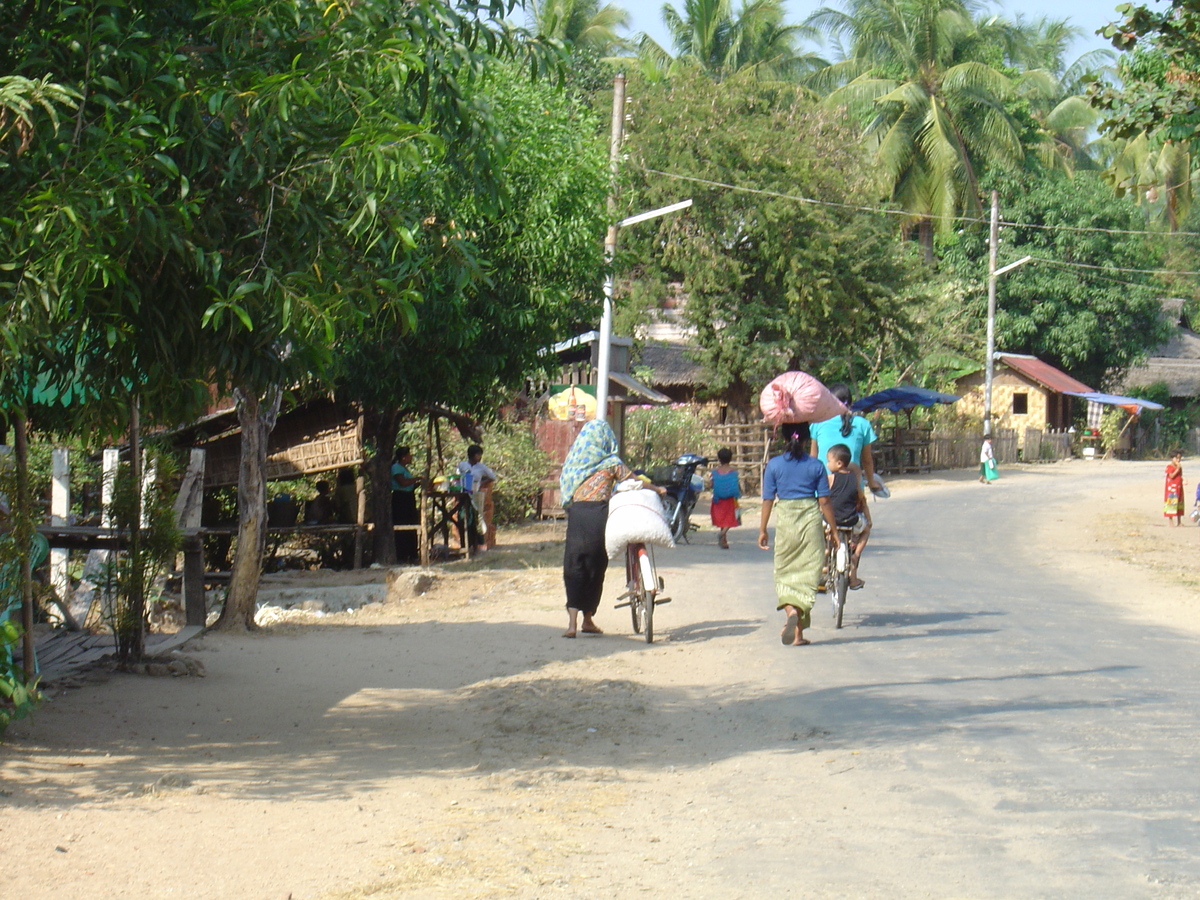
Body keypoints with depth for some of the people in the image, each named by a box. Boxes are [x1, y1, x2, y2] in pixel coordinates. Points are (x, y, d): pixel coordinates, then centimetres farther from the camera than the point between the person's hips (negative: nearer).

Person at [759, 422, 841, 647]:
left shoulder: (774, 465, -2)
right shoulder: (816, 466, -2)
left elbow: (768, 500, -1)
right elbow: (824, 501, -1)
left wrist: (763, 529, 8)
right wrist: (833, 529, 7)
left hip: (786, 521, 0)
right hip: (811, 521, 0)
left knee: (784, 572, 13)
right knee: (807, 575, 7)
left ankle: (790, 610, -16)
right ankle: (798, 633, 5)